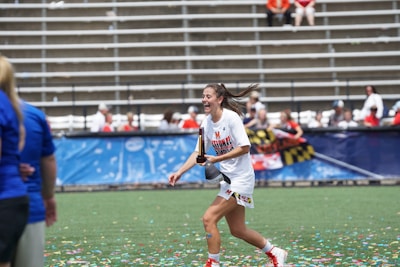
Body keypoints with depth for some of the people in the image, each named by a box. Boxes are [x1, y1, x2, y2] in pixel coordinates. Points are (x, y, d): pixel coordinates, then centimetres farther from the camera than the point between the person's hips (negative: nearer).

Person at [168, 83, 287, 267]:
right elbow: (198, 152, 9)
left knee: (209, 218, -15)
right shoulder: (206, 123, 5)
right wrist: (180, 172, -2)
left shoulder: (231, 117, -16)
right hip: (227, 179, 8)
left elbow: (244, 147, -20)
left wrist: (217, 159, -24)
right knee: (238, 230, 14)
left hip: (241, 179, -8)